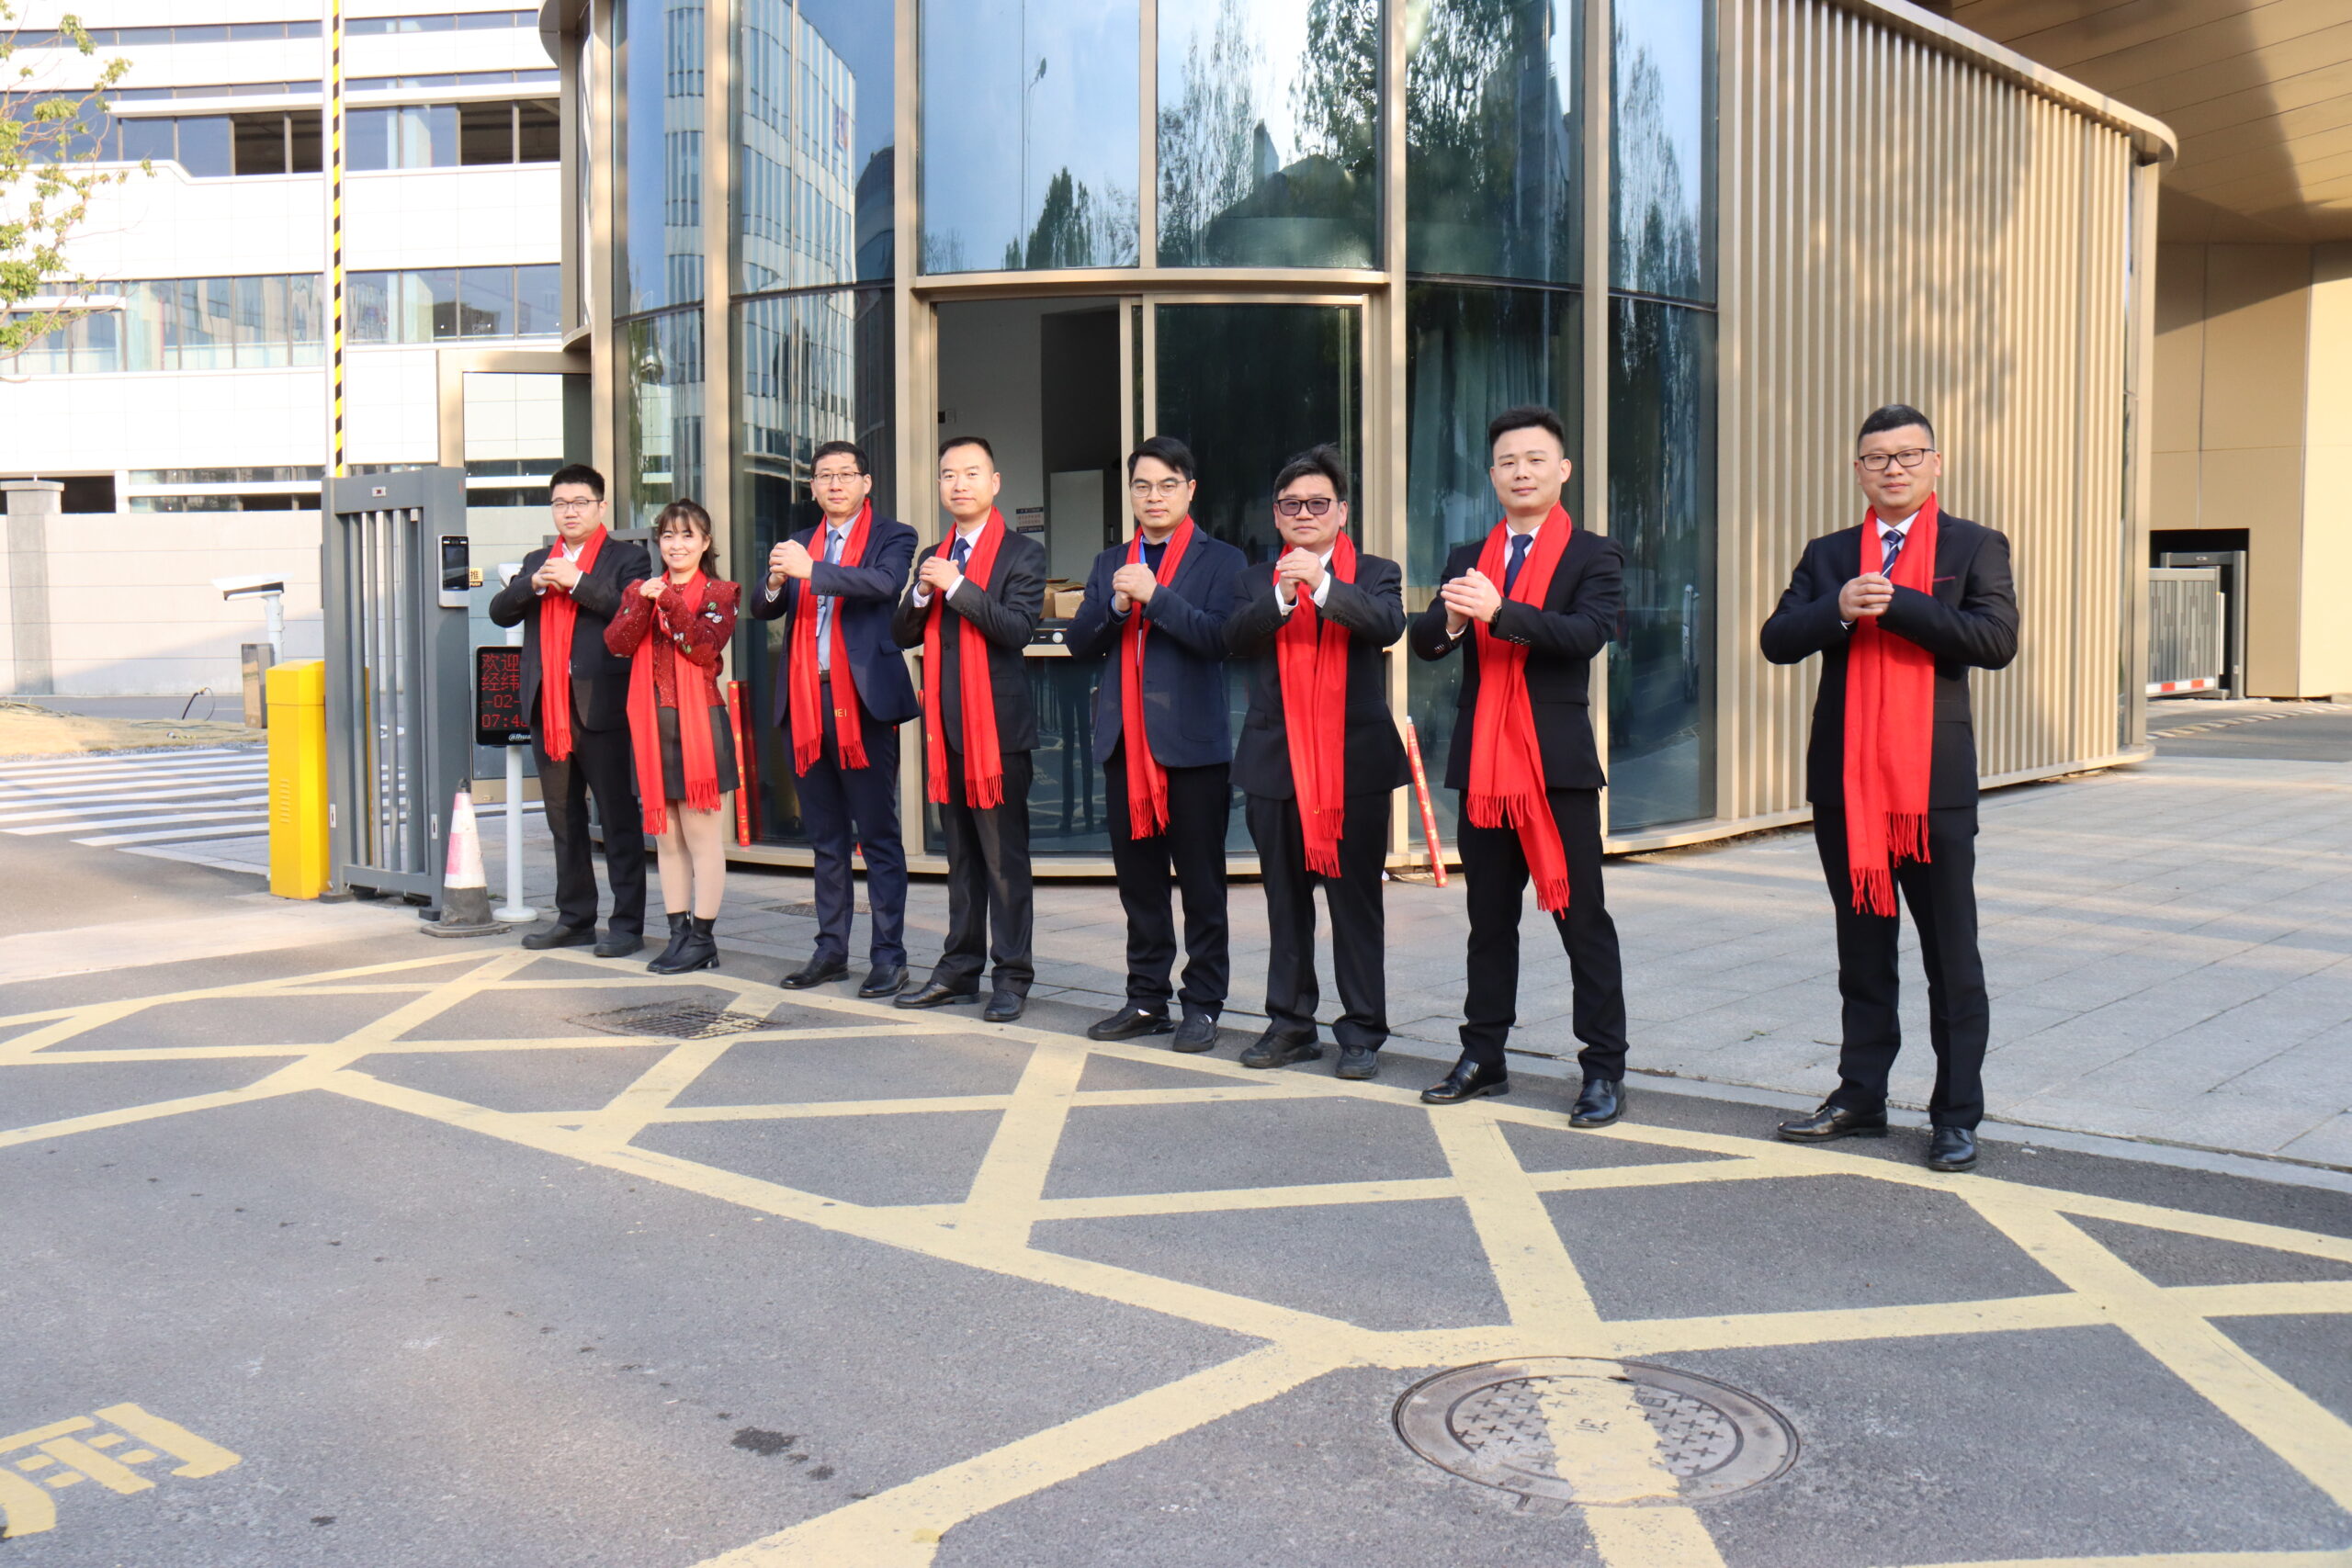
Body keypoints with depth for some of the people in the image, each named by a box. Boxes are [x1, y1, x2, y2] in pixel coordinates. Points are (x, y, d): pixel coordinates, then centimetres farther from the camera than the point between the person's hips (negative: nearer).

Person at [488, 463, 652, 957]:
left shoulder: (627, 558, 2)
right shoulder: (537, 561, 20)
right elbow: (500, 612, 9)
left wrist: (578, 582, -16)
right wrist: (533, 584, -7)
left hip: (601, 708, -6)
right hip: (548, 711, 6)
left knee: (618, 819, -2)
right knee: (563, 822, 12)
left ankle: (627, 924, 2)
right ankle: (575, 920, 21)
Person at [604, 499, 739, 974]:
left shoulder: (719, 593, 3)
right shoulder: (640, 591, 14)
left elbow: (705, 649, -13)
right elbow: (616, 644, -1)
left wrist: (672, 604, -20)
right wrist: (643, 604, -14)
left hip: (698, 722, -5)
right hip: (651, 722, 5)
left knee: (702, 836, -4)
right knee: (666, 836, 10)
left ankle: (702, 938, 2)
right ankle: (678, 932, 17)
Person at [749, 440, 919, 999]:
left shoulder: (892, 537, 1)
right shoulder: (799, 543, 17)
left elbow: (884, 583, -19)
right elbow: (763, 610, 9)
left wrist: (810, 570, -29)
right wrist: (774, 584, -14)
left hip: (864, 700, -5)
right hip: (807, 701, 6)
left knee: (878, 835, -2)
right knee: (825, 837, 13)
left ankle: (888, 955, 2)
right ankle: (831, 950, 21)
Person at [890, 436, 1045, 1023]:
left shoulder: (1022, 553, -2)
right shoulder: (933, 557, 16)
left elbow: (1017, 627, -16)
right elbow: (902, 635, 11)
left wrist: (957, 586, -20)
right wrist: (922, 594, -7)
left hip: (998, 724, -6)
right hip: (945, 725, 6)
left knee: (1004, 856, -3)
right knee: (960, 854, 13)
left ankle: (1012, 975, 4)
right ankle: (960, 968, 20)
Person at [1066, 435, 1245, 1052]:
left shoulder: (1220, 560, 1)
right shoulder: (1109, 563, 16)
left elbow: (1220, 637, -14)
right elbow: (1080, 642, 8)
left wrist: (1155, 596, -17)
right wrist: (1114, 606, -9)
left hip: (1193, 743, -5)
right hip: (1126, 741, 5)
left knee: (1201, 883, 1)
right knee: (1138, 879, 11)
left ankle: (1203, 1003, 10)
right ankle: (1147, 1000, 20)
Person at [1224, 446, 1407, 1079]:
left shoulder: (1376, 574, 6)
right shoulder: (1257, 582, 12)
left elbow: (1387, 625, -14)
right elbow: (1237, 639, -7)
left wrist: (1324, 586, -27)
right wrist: (1283, 596, -24)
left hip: (1355, 760, -2)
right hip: (1275, 761, 3)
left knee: (1356, 899, 1)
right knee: (1285, 901, 10)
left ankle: (1361, 1031, 9)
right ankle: (1290, 1024, 20)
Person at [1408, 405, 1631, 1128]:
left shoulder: (1592, 556, 1)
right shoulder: (1467, 559, 14)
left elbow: (1586, 634, -17)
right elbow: (1423, 641, 2)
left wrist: (1498, 611, -30)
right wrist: (1449, 619, -22)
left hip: (1558, 764, -5)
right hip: (1483, 763, 5)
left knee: (1582, 919, -2)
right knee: (1489, 919, 13)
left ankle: (1604, 1068, 5)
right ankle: (1483, 1056, 23)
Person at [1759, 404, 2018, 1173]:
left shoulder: (1975, 547, 3)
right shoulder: (1827, 555, 12)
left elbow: (1996, 639, -13)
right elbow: (1777, 640, 1)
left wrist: (1893, 603, -18)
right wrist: (1839, 608, -18)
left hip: (1935, 783, -3)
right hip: (1845, 781, 3)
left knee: (1952, 960, 2)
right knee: (1862, 954, 14)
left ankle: (1957, 1115, 11)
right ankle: (1861, 1095, 24)